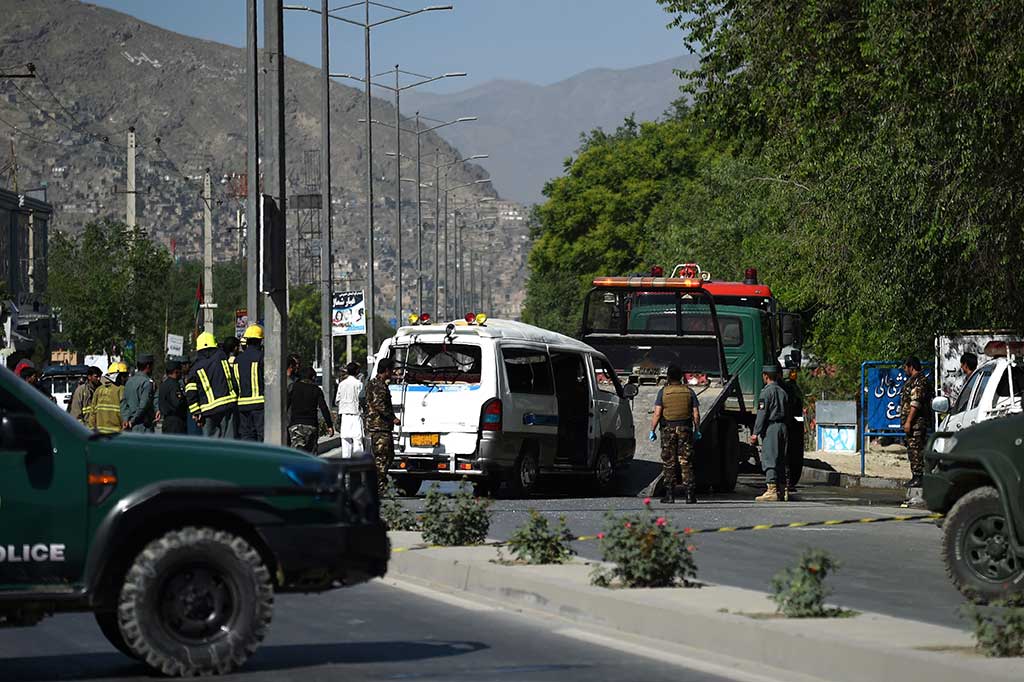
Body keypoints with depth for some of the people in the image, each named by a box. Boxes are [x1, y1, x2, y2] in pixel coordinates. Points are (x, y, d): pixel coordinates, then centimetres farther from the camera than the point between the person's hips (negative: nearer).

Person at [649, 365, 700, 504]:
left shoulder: (663, 392, -3)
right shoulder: (689, 392, 3)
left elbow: (657, 413, -8)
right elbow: (696, 414, 1)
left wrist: (652, 430, -2)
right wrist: (697, 430, 12)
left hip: (668, 430, -1)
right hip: (685, 430, 2)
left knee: (669, 464, 4)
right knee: (686, 463, 3)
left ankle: (670, 495, 2)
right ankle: (690, 494, -3)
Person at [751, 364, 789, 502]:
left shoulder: (766, 392, -8)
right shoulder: (783, 392, 17)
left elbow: (762, 413, -13)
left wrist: (755, 433, -13)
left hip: (770, 428, -8)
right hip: (783, 427, 8)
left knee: (769, 459, -9)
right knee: (780, 460, 12)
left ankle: (772, 490, -16)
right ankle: (783, 491, 12)